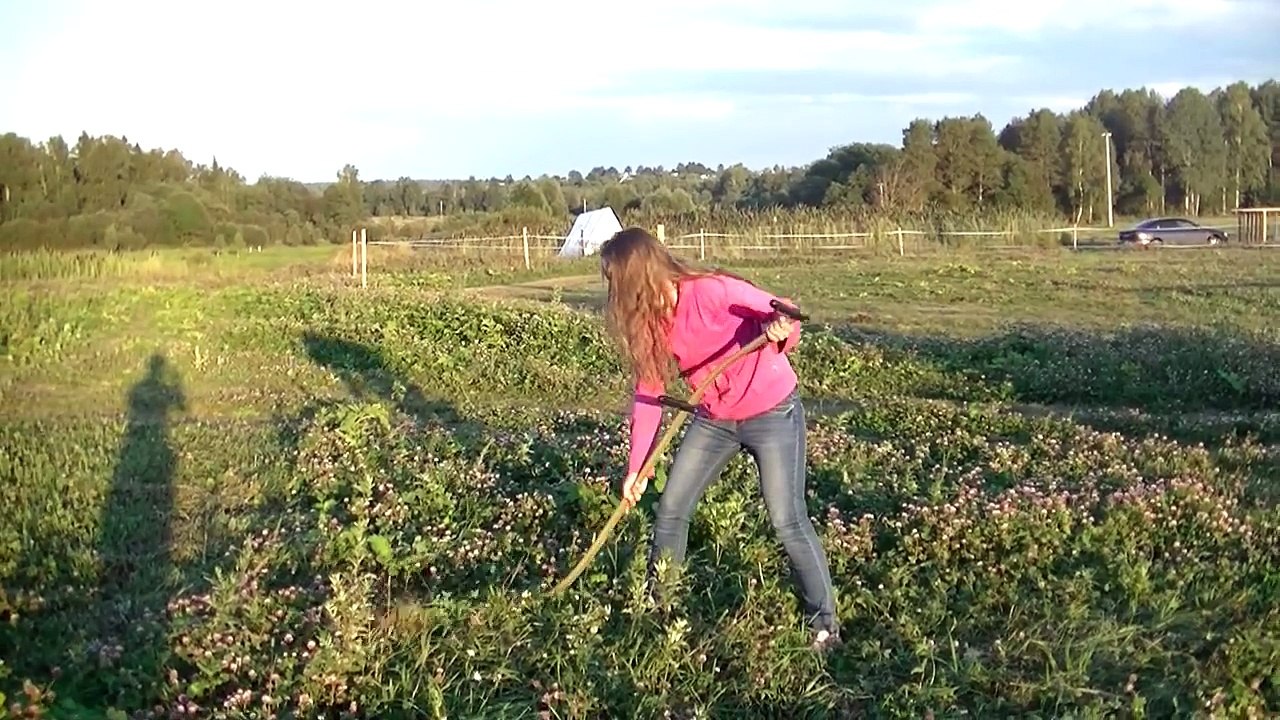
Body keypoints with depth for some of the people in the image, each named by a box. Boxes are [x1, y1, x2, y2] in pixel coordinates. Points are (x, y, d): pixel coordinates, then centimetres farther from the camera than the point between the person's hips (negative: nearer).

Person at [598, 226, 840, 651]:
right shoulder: (648, 322, -5)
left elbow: (784, 318, -20)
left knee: (787, 520, -8)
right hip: (714, 420, 7)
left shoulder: (712, 292, -28)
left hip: (772, 413, -7)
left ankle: (825, 624, 7)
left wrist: (780, 334, -45)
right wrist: (637, 468, -1)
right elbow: (648, 394, 0)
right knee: (671, 508, 9)